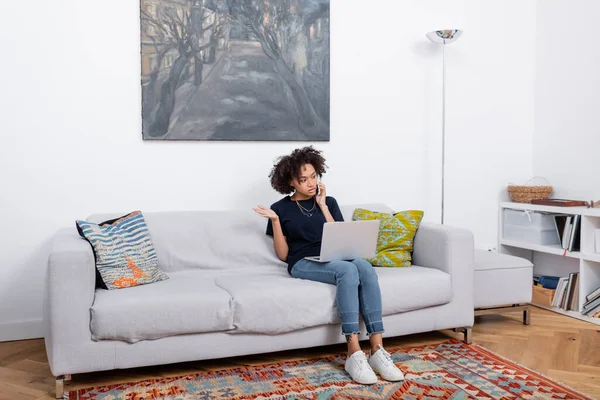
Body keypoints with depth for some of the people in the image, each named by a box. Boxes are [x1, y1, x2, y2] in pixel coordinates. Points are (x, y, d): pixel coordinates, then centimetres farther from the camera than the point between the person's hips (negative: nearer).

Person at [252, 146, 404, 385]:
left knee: (365, 266, -32)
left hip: (333, 259, 3)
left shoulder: (329, 202, 17)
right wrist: (275, 220, -5)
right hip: (303, 264, -3)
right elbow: (283, 255, 7)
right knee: (348, 270, -35)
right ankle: (354, 354, -37)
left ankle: (377, 350, -34)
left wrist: (322, 207, 3)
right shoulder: (281, 208, 10)